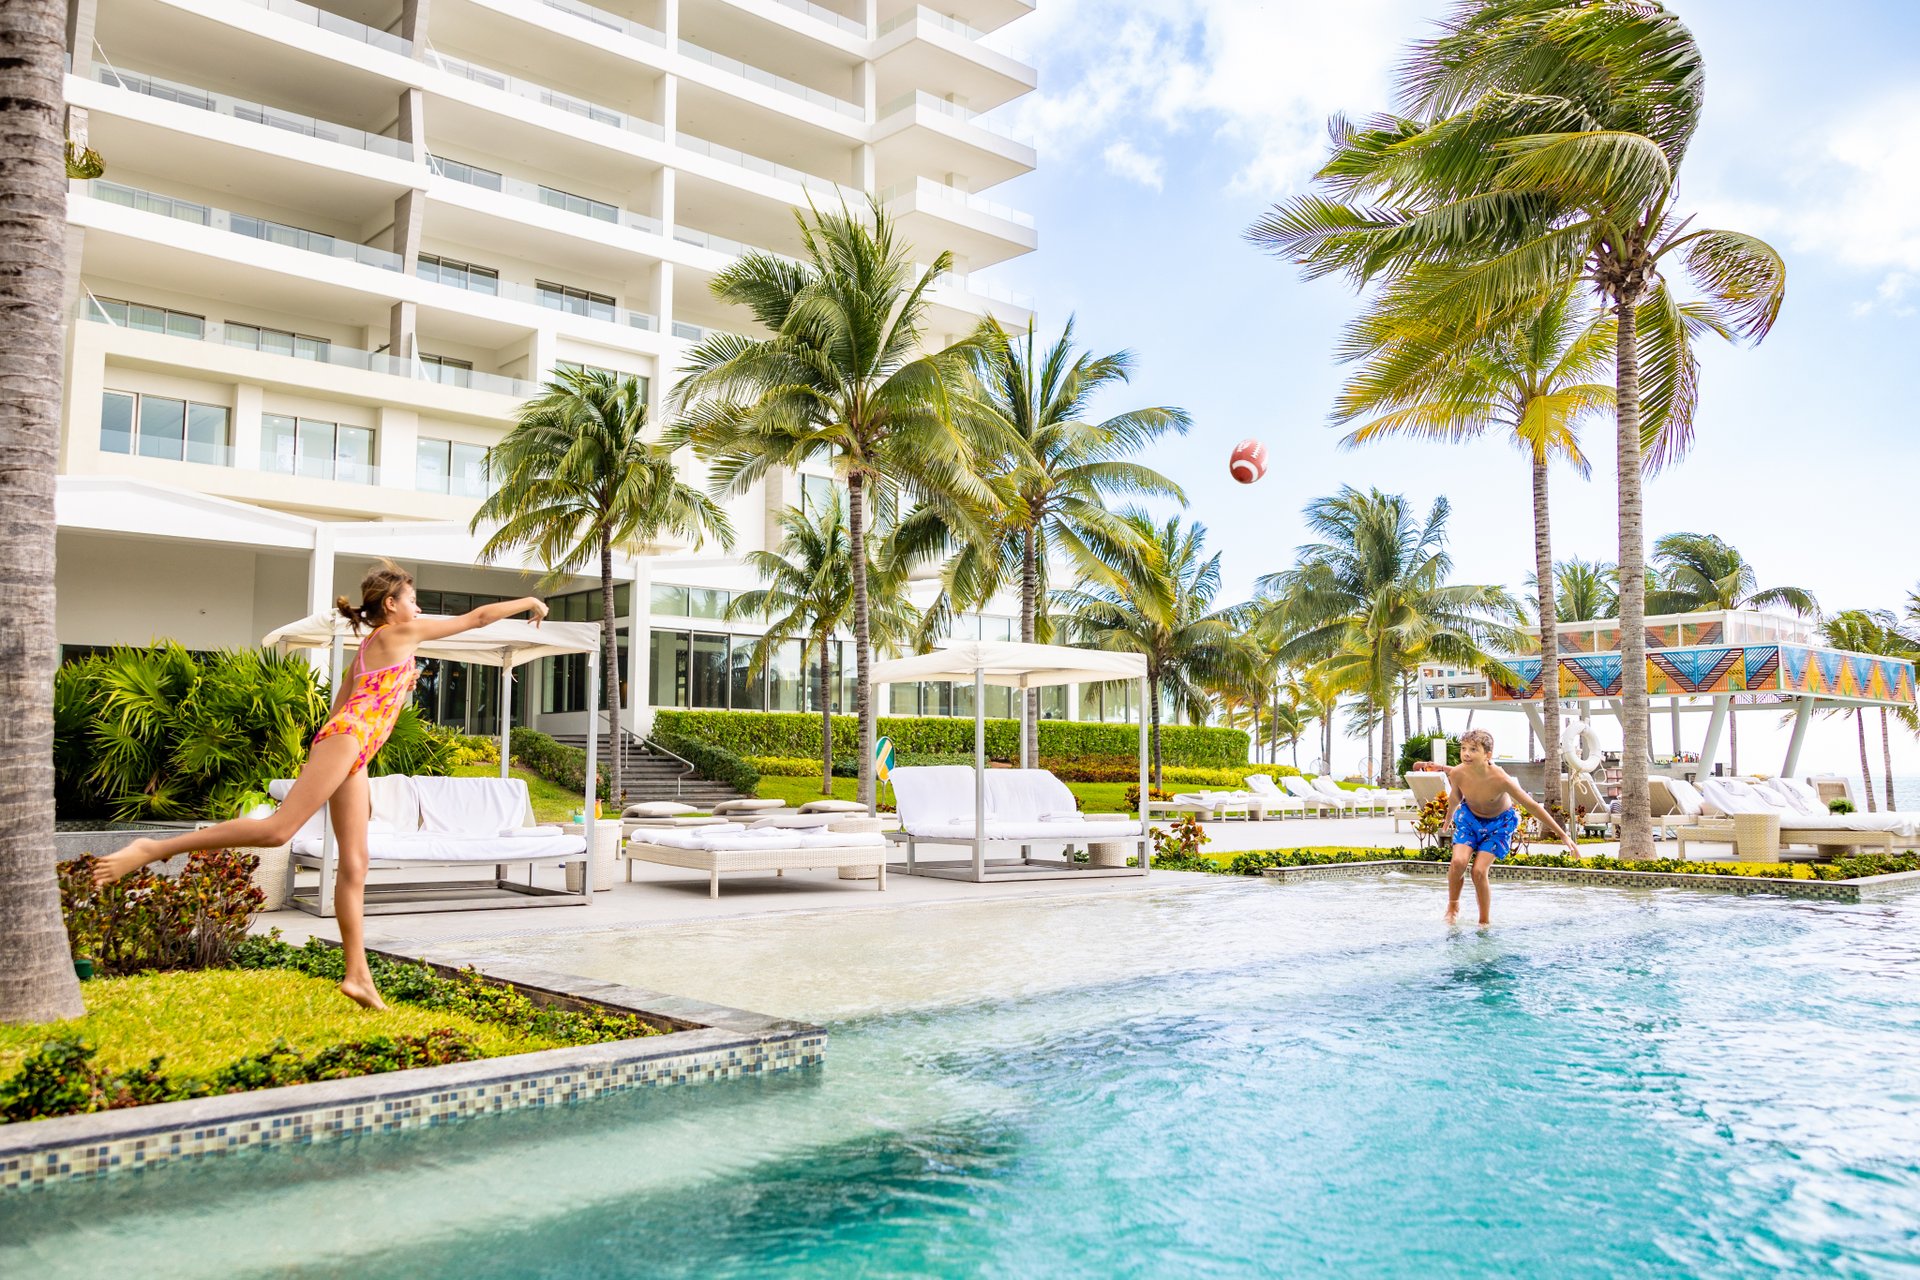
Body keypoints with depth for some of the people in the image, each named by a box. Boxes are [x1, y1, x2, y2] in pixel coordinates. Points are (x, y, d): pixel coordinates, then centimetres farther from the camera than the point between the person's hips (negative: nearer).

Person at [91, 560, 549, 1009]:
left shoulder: (366, 649, 29)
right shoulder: (400, 631, 7)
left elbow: (341, 707, 25)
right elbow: (476, 617, 11)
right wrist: (529, 602, 19)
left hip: (351, 754, 9)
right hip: (348, 737, -9)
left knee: (354, 868, 1)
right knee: (278, 829, -20)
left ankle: (358, 975, -2)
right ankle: (152, 849, -20)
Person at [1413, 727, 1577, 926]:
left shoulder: (1500, 779, -35)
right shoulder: (1457, 774, -25)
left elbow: (1533, 807, -24)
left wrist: (1563, 835, -18)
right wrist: (1448, 820, 19)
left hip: (1498, 823, -2)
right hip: (1469, 817, 3)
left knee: (1479, 871, -15)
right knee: (1458, 861, -20)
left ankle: (1485, 921, 8)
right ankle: (1453, 905, 8)